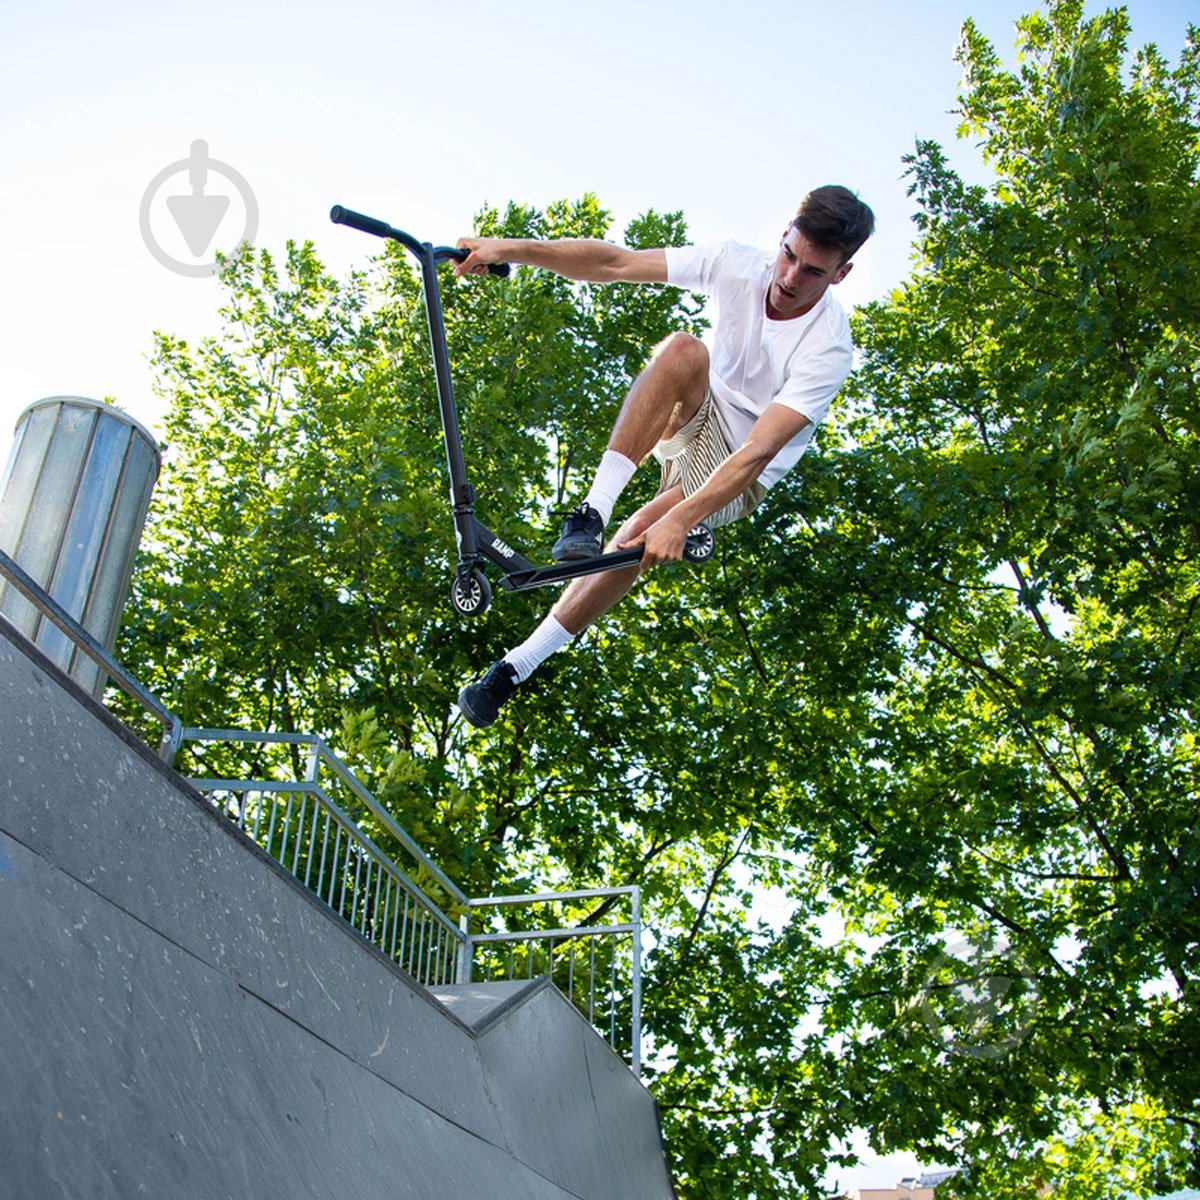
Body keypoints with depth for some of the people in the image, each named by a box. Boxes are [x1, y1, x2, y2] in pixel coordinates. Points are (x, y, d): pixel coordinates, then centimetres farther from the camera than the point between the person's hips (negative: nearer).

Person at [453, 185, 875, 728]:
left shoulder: (828, 348, -26)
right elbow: (615, 263, -19)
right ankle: (594, 510, -32)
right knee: (683, 349, -31)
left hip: (738, 475, -4)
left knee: (644, 531, -33)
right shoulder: (738, 265, -14)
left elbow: (759, 452, -35)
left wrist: (679, 519, -47)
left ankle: (515, 667, -23)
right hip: (696, 416, 4)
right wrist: (513, 248, -32)